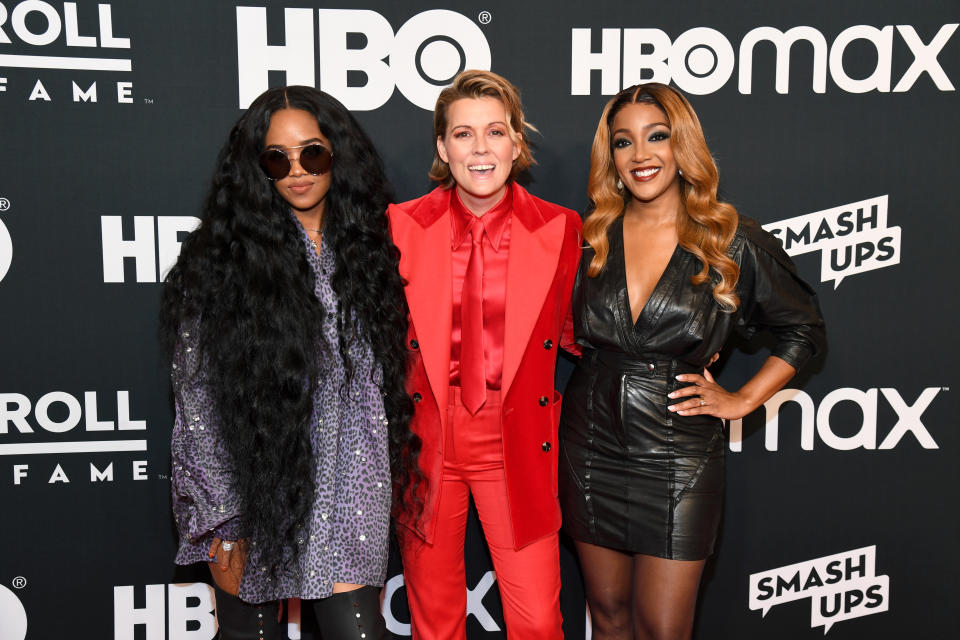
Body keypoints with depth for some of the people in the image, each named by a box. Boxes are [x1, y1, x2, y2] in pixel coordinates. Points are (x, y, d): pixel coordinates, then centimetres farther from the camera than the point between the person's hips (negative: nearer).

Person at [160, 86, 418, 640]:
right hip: (252, 494, -2)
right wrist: (222, 522, -7)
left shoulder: (365, 248, 6)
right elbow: (198, 401, -6)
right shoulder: (222, 262, -6)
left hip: (347, 491, 2)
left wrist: (391, 482, 12)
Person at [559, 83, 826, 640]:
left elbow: (805, 330, 5)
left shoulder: (732, 243, -7)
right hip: (591, 448, 3)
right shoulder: (589, 239, 1)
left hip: (677, 461, -2)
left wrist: (741, 401, -1)